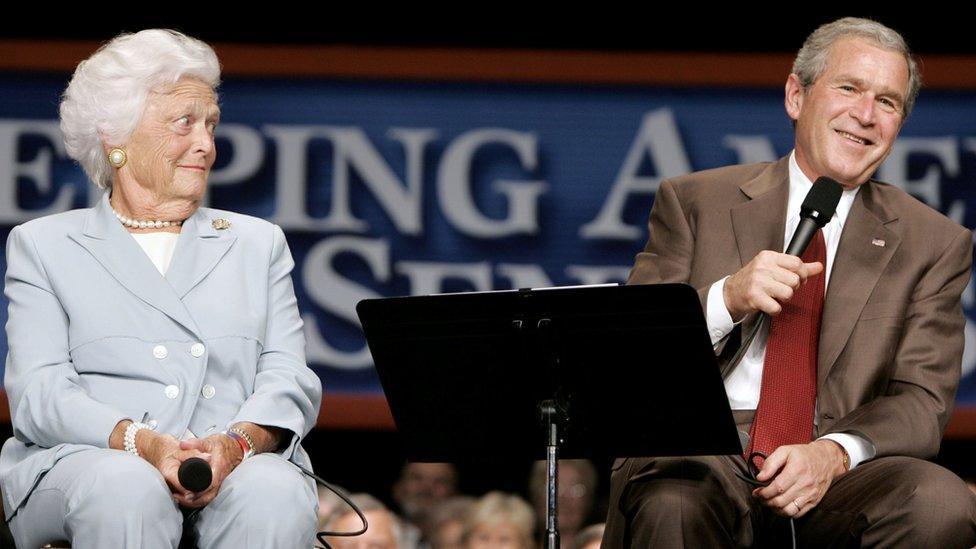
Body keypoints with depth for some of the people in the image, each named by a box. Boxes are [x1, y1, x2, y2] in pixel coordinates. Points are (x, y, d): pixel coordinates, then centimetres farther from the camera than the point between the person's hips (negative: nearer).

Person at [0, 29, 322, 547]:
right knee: (127, 492, -39)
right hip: (85, 461, -2)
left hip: (238, 466, 2)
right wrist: (140, 443, -19)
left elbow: (289, 378, 11)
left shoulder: (258, 243, 25)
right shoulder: (43, 246, 17)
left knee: (274, 494, -35)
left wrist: (238, 442, -14)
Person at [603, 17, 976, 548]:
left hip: (838, 475, 2)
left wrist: (834, 453, -18)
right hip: (702, 464, -2)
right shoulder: (695, 202, 13)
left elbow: (921, 401, 4)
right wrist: (727, 299, -14)